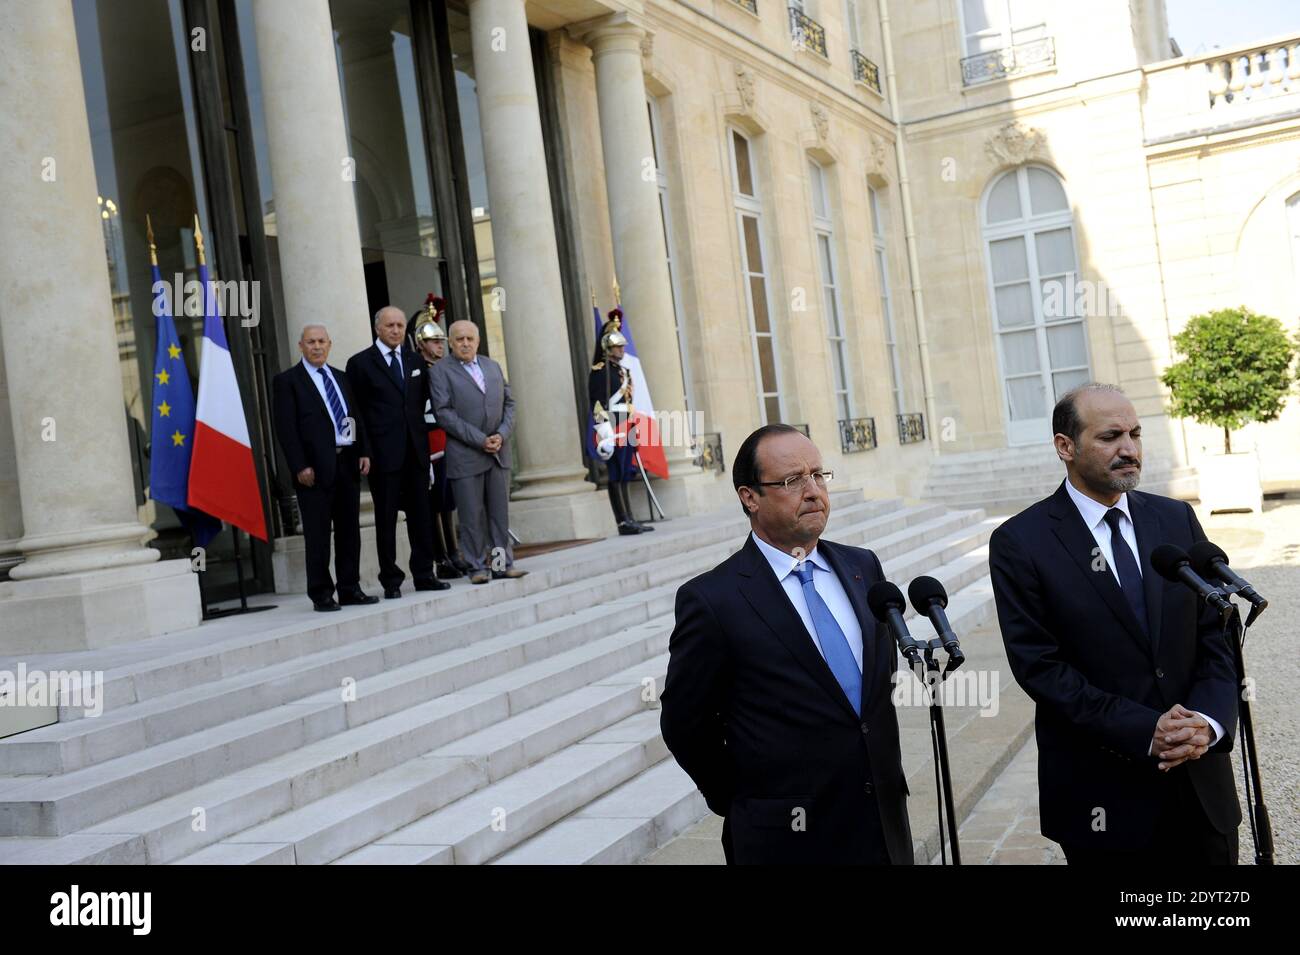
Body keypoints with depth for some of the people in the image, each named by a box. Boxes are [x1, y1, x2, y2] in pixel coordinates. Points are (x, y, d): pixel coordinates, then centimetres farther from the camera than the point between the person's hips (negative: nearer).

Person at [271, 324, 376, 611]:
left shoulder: (341, 378, 17)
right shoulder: (286, 381, 0)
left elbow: (356, 417, 18)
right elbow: (285, 428, -7)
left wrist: (363, 452, 5)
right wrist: (300, 467, -14)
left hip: (347, 463, 5)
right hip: (315, 468, -5)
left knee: (349, 531, 9)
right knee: (317, 534, -1)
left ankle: (350, 589, 17)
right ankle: (321, 594, 7)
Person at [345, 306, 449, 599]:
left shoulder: (416, 361, 14)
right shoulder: (360, 363, 0)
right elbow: (355, 411, -2)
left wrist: (421, 438, 7)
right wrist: (364, 450, -7)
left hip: (416, 451, 4)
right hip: (384, 452, -4)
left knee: (420, 515, 8)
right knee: (386, 518, 2)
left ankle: (423, 575, 15)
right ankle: (391, 581, 8)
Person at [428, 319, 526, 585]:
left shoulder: (493, 366, 14)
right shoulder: (441, 371, -2)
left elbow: (509, 402, 12)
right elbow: (443, 412, -11)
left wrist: (502, 435, -5)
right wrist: (480, 440, -14)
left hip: (499, 451, 4)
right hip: (465, 455, -4)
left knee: (500, 511, 7)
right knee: (472, 515, -1)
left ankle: (502, 563, 13)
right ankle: (478, 566, 8)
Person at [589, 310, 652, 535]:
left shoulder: (623, 370, 19)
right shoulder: (599, 371, -8)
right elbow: (597, 404, -15)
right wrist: (605, 432, -21)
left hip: (626, 430, 9)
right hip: (613, 430, -9)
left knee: (624, 476, 10)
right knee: (615, 476, -6)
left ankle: (629, 520, 12)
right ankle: (623, 522, -6)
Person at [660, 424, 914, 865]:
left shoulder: (863, 566, 3)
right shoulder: (712, 599, -14)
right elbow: (685, 725, -7)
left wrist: (887, 770, 13)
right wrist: (743, 804, 2)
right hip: (788, 839, -5)